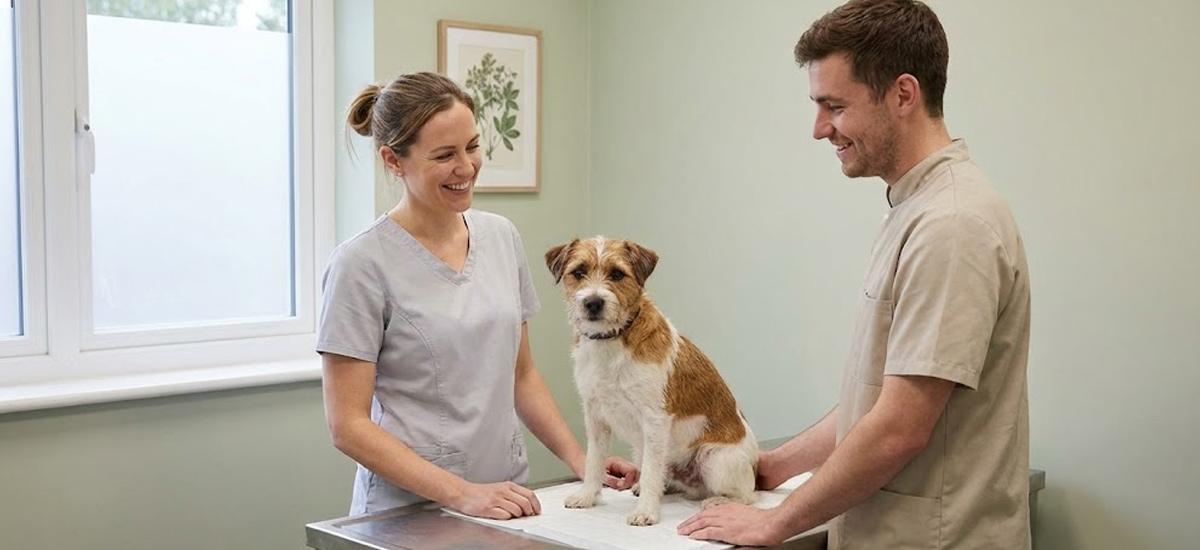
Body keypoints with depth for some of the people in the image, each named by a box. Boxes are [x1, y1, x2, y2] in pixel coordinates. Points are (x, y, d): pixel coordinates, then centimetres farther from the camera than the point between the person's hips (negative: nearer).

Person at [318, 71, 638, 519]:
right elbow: (347, 424, -15)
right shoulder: (363, 263, -14)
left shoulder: (501, 236, 4)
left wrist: (579, 461, 3)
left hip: (508, 502, 5)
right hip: (409, 510, -5)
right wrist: (461, 494, -21)